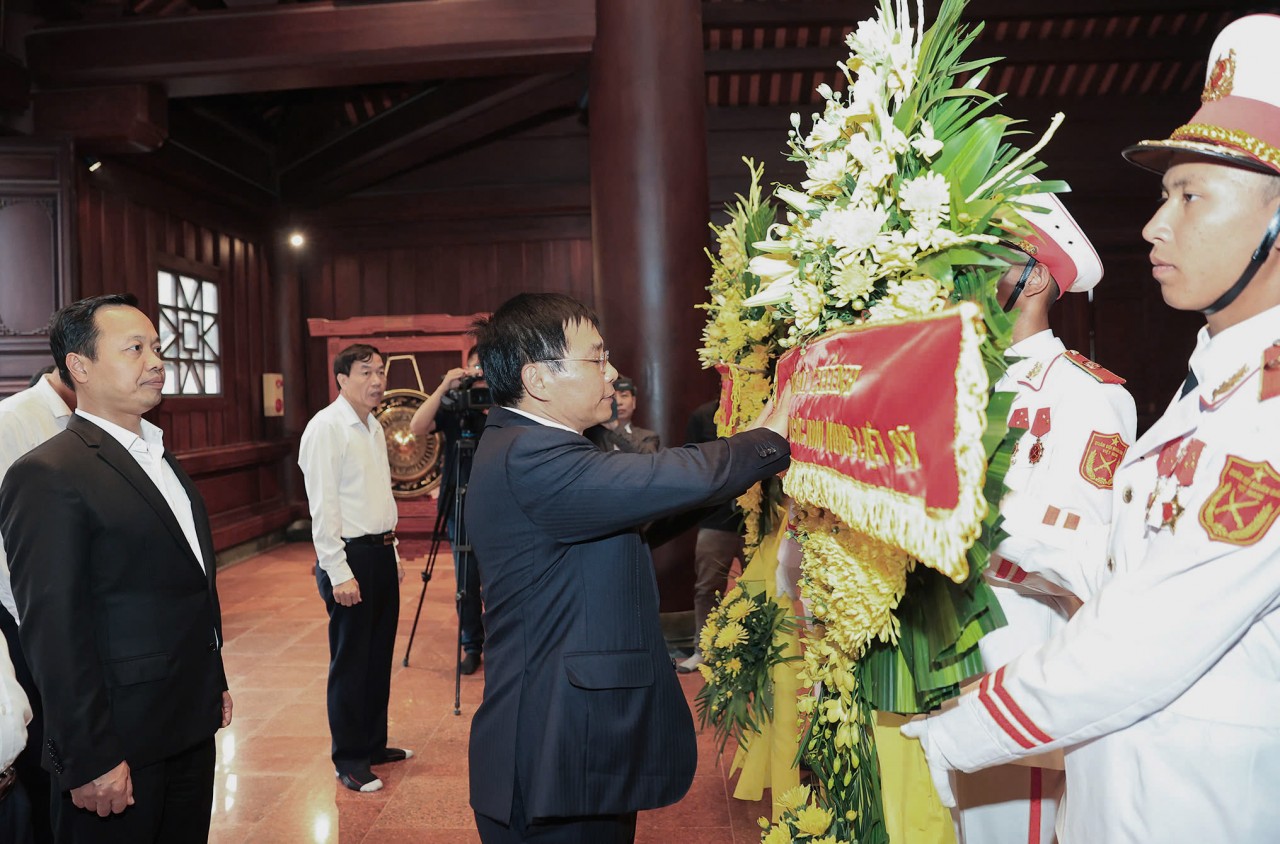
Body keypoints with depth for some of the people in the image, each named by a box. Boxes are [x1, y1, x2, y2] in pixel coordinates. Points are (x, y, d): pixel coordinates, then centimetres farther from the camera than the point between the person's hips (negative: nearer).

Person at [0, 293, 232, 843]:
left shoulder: (159, 459, 11)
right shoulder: (47, 476, -16)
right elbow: (54, 635, -19)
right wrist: (90, 760, -18)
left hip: (191, 728, 8)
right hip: (120, 746, -8)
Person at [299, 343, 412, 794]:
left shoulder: (374, 427, 13)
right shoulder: (326, 427, -14)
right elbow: (323, 506, -18)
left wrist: (392, 550, 15)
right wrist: (339, 572, -20)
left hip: (381, 552, 8)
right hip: (350, 555, -8)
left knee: (379, 655, 17)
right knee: (350, 661, 3)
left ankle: (373, 743, 32)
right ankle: (349, 760, 17)